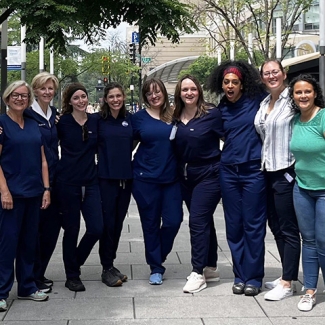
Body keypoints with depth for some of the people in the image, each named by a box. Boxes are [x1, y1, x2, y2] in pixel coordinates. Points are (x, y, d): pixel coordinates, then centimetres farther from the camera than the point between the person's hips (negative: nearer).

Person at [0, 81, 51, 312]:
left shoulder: (34, 125, 13)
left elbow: (42, 160, 13)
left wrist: (46, 188, 6)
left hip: (33, 193, 6)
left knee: (30, 241, 12)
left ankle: (27, 287, 23)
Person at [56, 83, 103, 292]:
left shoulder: (95, 121, 5)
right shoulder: (62, 122, -4)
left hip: (90, 182, 3)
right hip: (67, 182, -3)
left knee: (96, 228, -2)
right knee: (71, 230, 4)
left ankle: (75, 263, 25)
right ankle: (72, 276, 19)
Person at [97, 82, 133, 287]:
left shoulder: (130, 119, 4)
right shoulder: (99, 120, -5)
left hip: (126, 177, 4)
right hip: (106, 177, -4)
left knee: (118, 222, 11)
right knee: (108, 222, -1)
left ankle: (111, 264, 24)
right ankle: (107, 268, 10)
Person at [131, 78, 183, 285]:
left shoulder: (174, 116, 6)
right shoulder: (139, 118, 2)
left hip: (171, 178, 2)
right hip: (146, 179, -2)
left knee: (173, 220, -2)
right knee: (151, 223, 4)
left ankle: (158, 257, 25)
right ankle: (156, 268, 18)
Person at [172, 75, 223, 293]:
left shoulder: (212, 113, -11)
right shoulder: (176, 117, 5)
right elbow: (175, 147, 11)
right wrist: (180, 170, 3)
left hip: (208, 175, -6)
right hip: (185, 176, 6)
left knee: (198, 221, -9)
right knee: (205, 221, 14)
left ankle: (198, 273, -2)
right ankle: (211, 268, 24)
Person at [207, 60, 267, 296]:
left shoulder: (257, 100, -2)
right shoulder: (221, 110, 10)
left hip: (253, 170, -4)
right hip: (229, 171, 4)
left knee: (253, 225, 1)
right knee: (234, 226, 9)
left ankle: (254, 277, 11)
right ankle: (240, 275, 20)